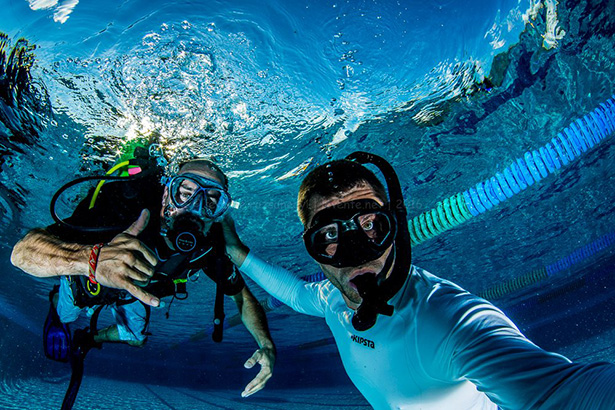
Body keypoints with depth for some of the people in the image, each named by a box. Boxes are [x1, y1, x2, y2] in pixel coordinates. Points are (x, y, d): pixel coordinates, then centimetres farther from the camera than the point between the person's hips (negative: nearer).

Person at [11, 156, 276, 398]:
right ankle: (55, 300, 66)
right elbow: (22, 251, -56)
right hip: (87, 280, -3)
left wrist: (266, 345, -39)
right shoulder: (127, 211, -49)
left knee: (135, 339, 26)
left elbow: (242, 296, -21)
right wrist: (91, 259, -78)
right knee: (65, 316, 29)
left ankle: (93, 338, 59)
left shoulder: (211, 246, -35)